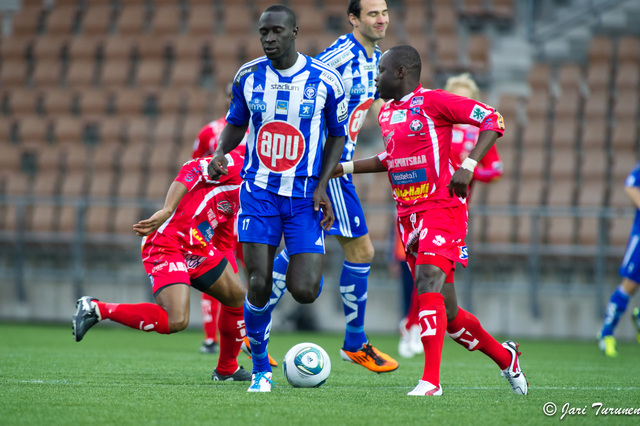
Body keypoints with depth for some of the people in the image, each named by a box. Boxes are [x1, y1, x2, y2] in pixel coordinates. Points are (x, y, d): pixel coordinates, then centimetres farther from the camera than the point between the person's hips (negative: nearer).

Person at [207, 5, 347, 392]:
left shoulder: (326, 80, -6)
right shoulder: (248, 77, 1)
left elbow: (337, 136, 5)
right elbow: (236, 122, 16)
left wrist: (322, 185, -6)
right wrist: (220, 152, -5)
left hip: (306, 195, -1)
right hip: (259, 191, 1)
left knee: (304, 291, -13)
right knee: (259, 285, -7)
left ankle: (303, 268, 26)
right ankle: (261, 368, 11)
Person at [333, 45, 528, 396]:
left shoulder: (433, 101, -8)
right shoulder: (386, 112, 15)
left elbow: (493, 121, -12)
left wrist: (467, 167, -21)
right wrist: (345, 168, 24)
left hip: (442, 207, -8)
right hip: (407, 215, 8)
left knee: (428, 283, -25)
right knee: (445, 312, 8)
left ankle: (431, 380, -27)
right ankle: (504, 356, 28)